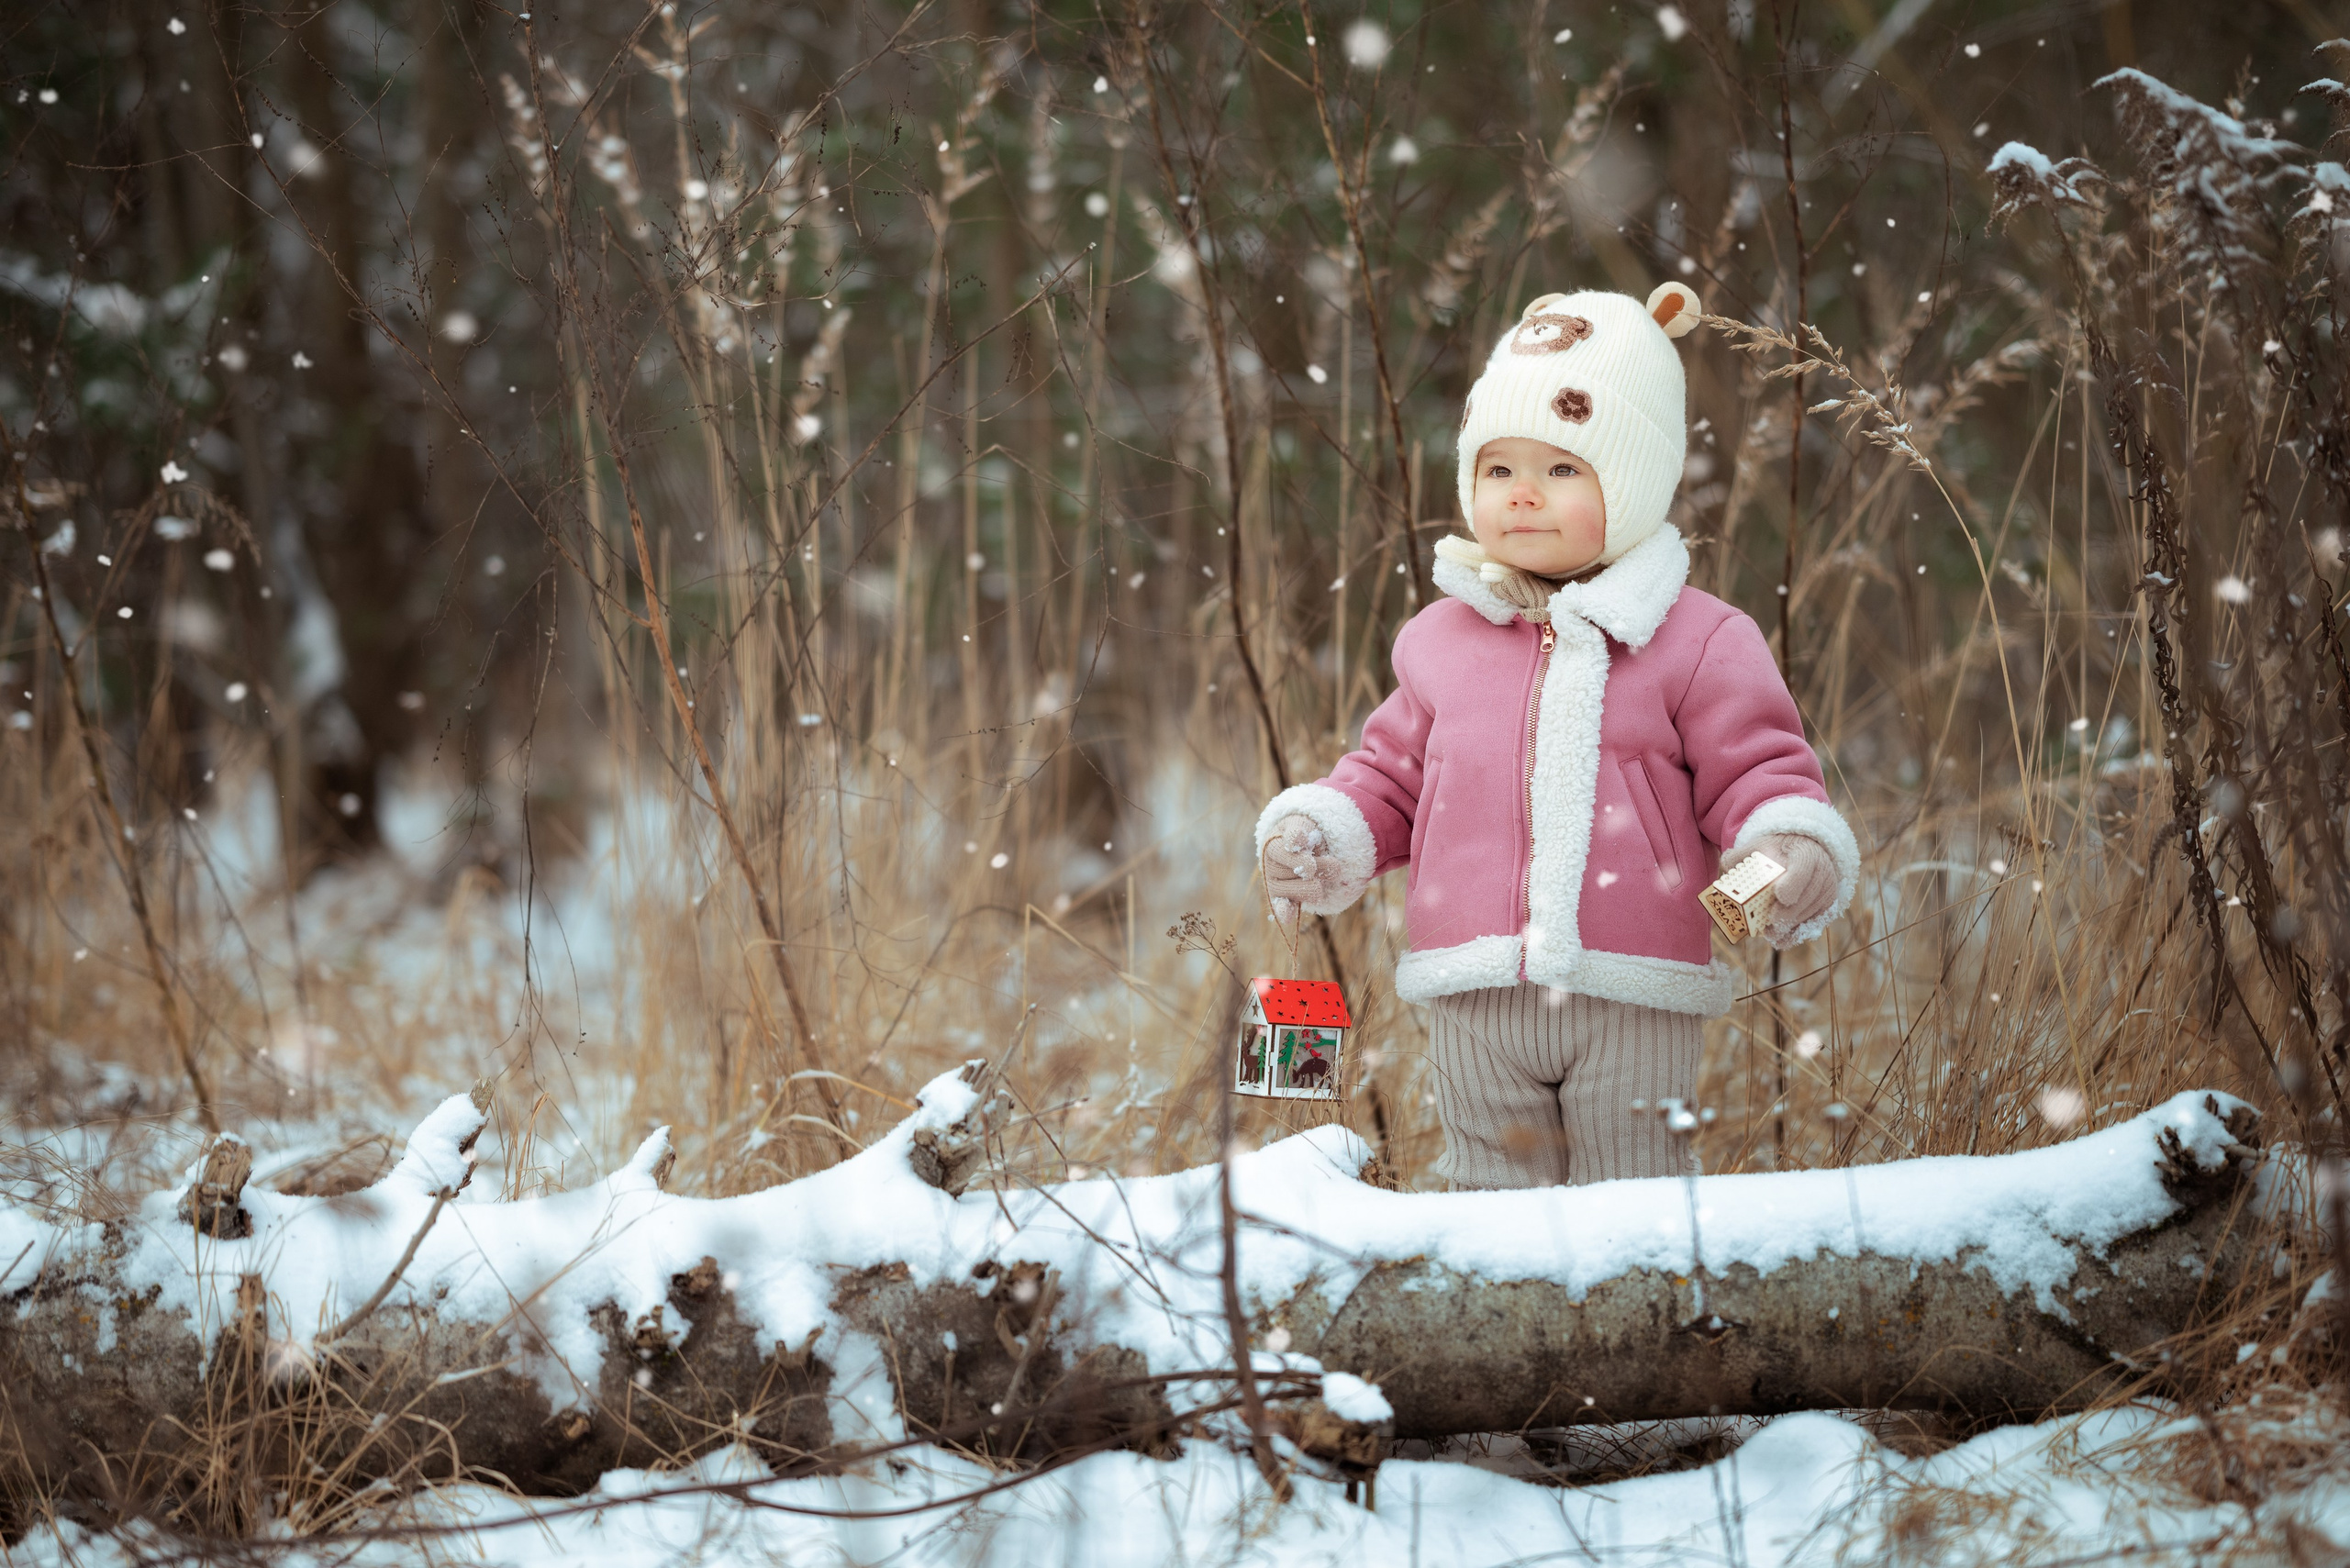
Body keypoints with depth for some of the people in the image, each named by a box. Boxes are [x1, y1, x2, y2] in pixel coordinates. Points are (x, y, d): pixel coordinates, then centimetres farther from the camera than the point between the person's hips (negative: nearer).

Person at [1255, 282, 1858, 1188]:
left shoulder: (1697, 644, -1)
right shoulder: (1442, 640, 11)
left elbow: (1755, 775, -1)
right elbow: (1391, 776, 19)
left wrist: (1794, 850, -21)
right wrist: (1317, 836, 2)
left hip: (1633, 1005, -3)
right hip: (1475, 1002, 3)